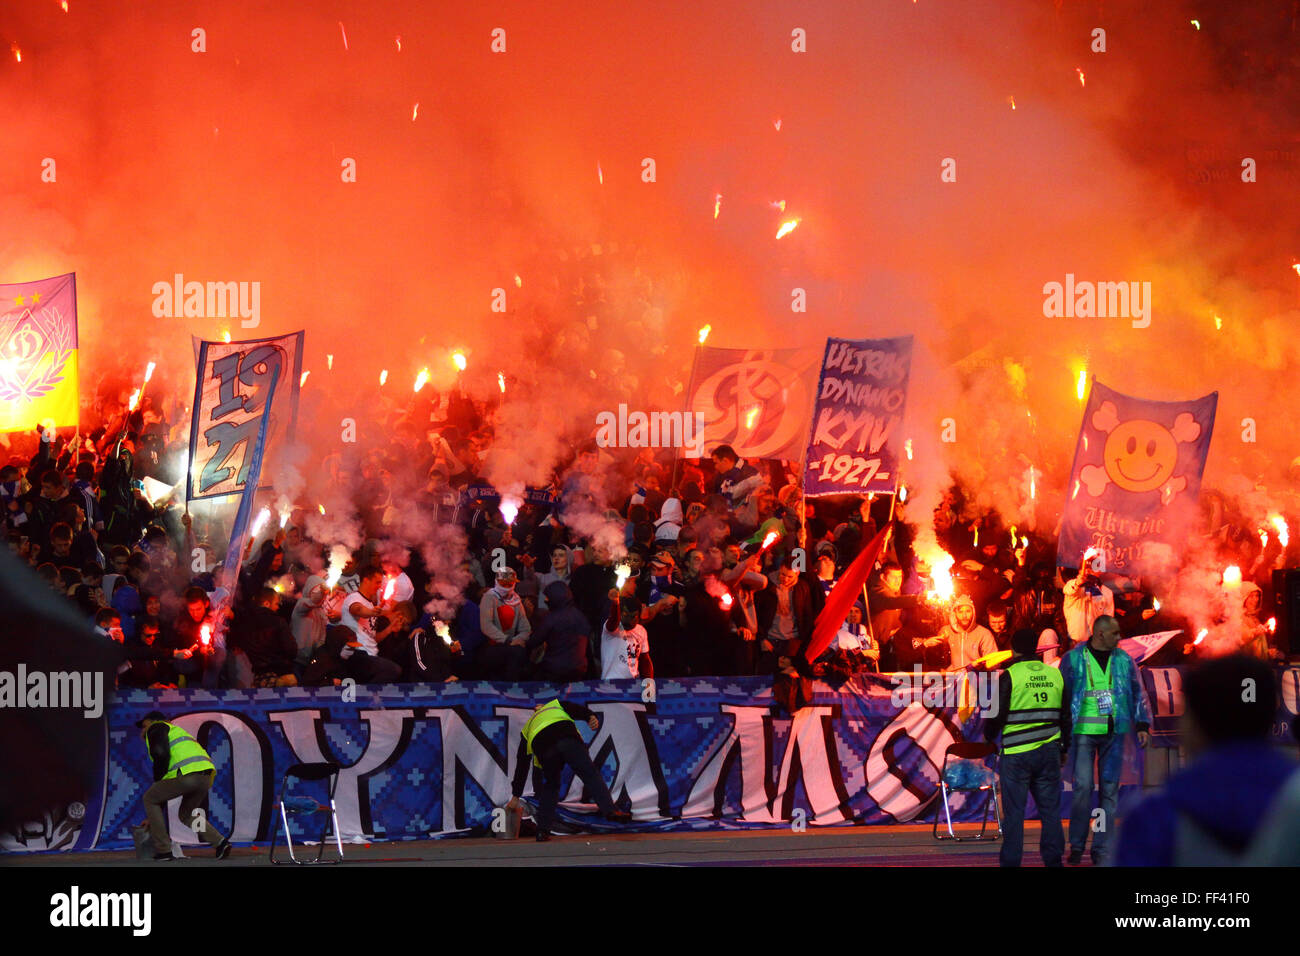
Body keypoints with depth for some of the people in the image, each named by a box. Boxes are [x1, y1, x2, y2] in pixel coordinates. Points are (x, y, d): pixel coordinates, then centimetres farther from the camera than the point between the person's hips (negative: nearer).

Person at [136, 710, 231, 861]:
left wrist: (157, 781, 4)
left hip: (188, 773, -8)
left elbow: (160, 754, -10)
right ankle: (219, 842, 4)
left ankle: (163, 850, 5)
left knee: (149, 798, 11)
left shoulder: (156, 728, 15)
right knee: (186, 815, 26)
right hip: (206, 777, 8)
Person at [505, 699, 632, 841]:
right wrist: (591, 716, -6)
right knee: (590, 774, -5)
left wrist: (516, 795, 42)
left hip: (544, 749, 2)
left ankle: (542, 831, 14)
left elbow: (521, 765, 40)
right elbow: (576, 709, 14)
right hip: (569, 740, -2)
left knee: (550, 786, 20)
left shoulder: (527, 728, 41)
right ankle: (609, 810, -24)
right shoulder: (557, 705, 40)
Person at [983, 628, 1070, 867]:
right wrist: (1063, 749, 25)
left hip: (1017, 753, -4)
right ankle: (1053, 858, 9)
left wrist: (988, 736, 15)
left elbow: (997, 715, -5)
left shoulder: (1010, 676, -8)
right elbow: (1065, 716, 15)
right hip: (1049, 753, 4)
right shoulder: (1055, 675, 8)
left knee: (1014, 811, 0)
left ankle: (1010, 861, 2)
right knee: (1050, 809, 9)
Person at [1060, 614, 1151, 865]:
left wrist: (1142, 725, 7)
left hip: (1113, 733, 3)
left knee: (1109, 789, 1)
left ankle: (1102, 849, 7)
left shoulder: (1123, 660, 10)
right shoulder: (1073, 660, 3)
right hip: (1083, 731, -3)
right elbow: (1061, 695, 7)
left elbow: (1138, 693, 16)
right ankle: (1076, 845, 4)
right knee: (1083, 786, -10)